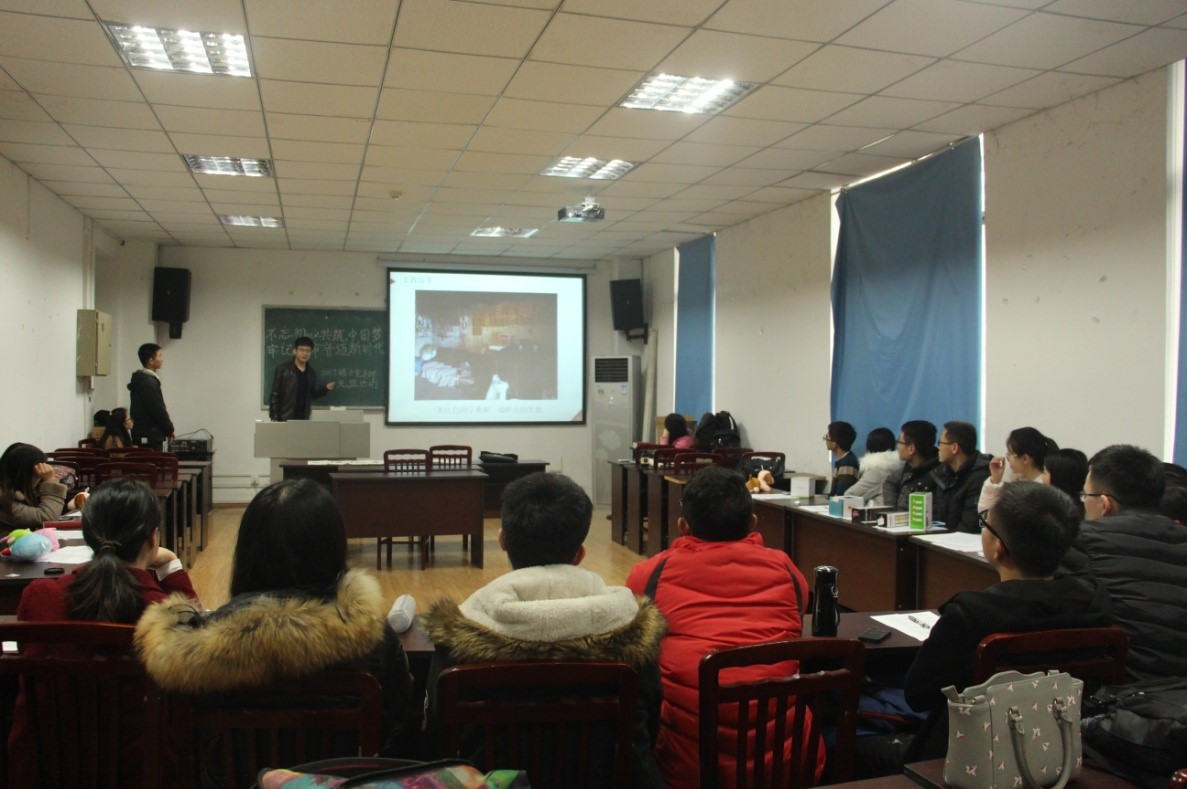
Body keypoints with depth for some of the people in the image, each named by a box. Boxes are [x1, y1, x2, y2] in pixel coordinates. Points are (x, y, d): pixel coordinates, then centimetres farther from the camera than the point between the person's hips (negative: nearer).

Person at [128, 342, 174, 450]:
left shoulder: (141, 380, 14)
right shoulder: (149, 382, -16)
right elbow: (158, 410, -17)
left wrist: (167, 429, 13)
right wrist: (170, 430, -4)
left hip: (142, 436, 10)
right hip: (150, 437, -10)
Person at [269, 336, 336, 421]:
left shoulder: (311, 372, 9)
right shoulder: (283, 369, -4)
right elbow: (274, 395, -4)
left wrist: (325, 388, 3)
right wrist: (274, 417, -10)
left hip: (303, 419, 4)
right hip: (284, 419, -4)